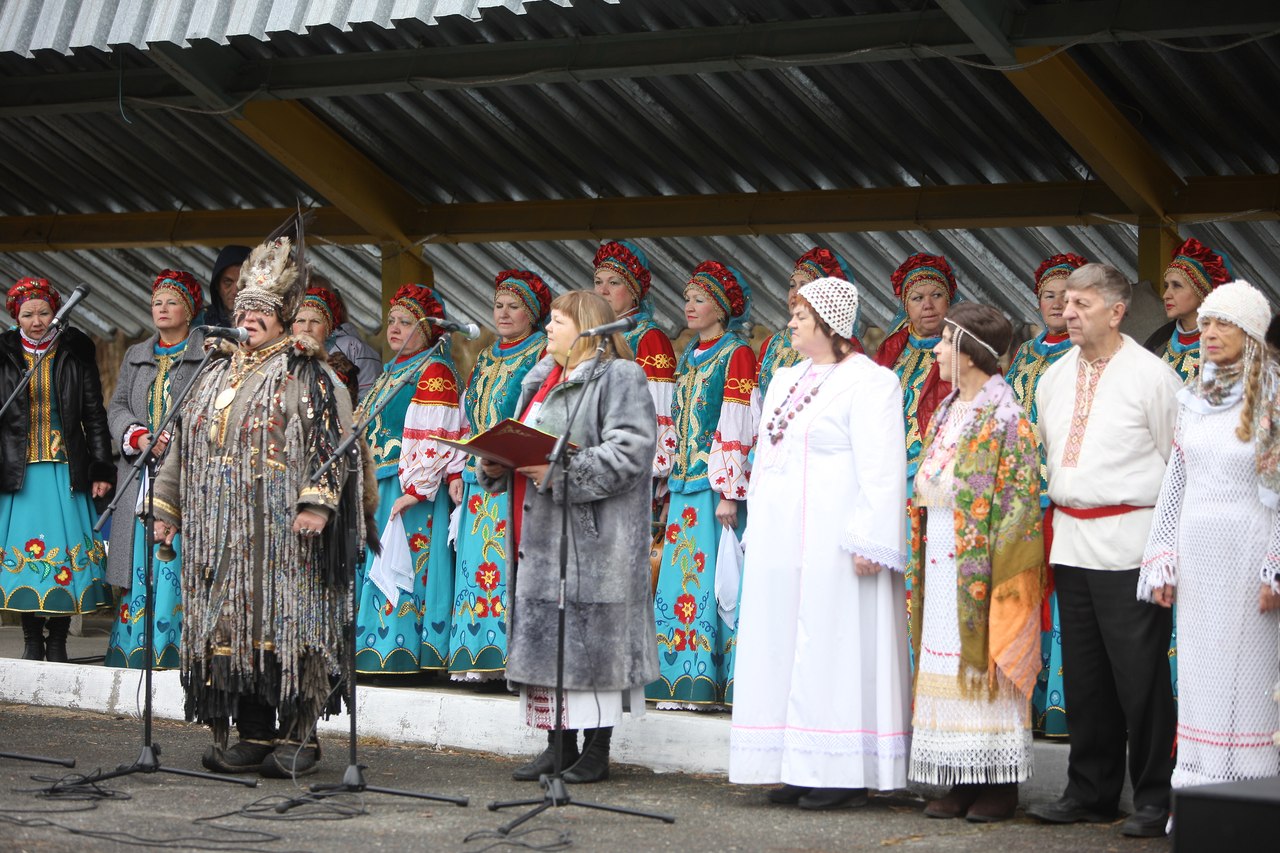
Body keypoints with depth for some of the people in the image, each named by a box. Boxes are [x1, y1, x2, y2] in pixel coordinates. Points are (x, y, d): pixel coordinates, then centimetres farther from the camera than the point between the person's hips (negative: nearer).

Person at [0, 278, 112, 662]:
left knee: (67, 552, -3)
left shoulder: (76, 353, 5)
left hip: (66, 470, 0)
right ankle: (32, 641, 10)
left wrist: (101, 470, 0)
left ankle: (57, 641, 6)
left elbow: (95, 415, 6)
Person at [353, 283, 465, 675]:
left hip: (412, 488, -9)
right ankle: (372, 649, 9)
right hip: (377, 487, 9)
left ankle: (400, 653, -11)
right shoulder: (391, 373, 21)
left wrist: (414, 489, -21)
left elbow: (434, 436, -16)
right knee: (373, 565, 6)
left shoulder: (434, 371, -7)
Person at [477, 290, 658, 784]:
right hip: (539, 535, 9)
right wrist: (496, 468, 4)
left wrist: (560, 473, -22)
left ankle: (596, 753, 0)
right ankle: (559, 746, 15)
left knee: (591, 641, -6)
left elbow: (627, 452, -17)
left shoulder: (618, 378, -6)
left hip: (592, 537, -8)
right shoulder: (539, 380, 21)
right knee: (546, 639, 8)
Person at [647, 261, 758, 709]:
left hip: (716, 482, -8)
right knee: (680, 574, 6)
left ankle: (706, 680, -5)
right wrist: (671, 481, 17)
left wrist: (728, 493, -17)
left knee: (711, 574, -7)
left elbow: (736, 428, -12)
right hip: (684, 484, 8)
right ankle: (679, 676, 10)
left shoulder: (736, 354, -6)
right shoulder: (689, 357, 18)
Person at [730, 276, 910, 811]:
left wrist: (870, 543, -21)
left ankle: (846, 773, -3)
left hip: (833, 546, -8)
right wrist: (756, 533, 20)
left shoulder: (870, 383, -7)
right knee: (786, 653, 7)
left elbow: (882, 471, -15)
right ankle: (799, 771, 12)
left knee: (836, 651, -7)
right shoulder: (785, 381, 19)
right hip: (781, 544, 9)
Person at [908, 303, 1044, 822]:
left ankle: (1000, 785, 4)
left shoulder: (1004, 418, -11)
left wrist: (995, 564, -19)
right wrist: (921, 561, 14)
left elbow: (1021, 497, -14)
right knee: (946, 667, 7)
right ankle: (961, 782, 13)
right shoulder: (946, 413, 14)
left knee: (987, 665, -3)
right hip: (941, 563, 8)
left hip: (982, 564, -8)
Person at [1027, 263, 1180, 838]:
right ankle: (1090, 791, 21)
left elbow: (1180, 462, -4)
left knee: (1139, 675, -4)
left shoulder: (1152, 375, -6)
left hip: (1130, 543, -6)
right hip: (1070, 541, 6)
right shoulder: (1054, 377, 12)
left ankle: (1155, 798, 5)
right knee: (1084, 675, 11)